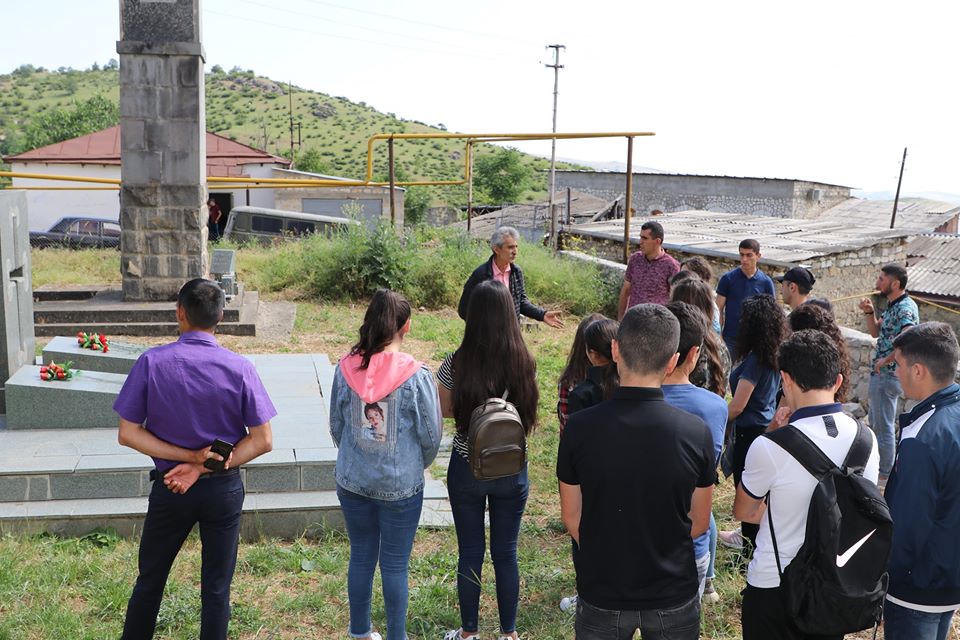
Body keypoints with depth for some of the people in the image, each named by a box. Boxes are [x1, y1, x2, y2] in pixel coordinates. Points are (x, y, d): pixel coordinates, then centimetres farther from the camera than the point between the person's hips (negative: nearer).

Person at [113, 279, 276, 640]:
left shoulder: (152, 362, -13)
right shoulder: (239, 368, -14)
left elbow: (128, 434, -10)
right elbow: (263, 441, -12)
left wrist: (190, 456, -14)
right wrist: (205, 467, -12)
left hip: (170, 488, 1)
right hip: (224, 489, 0)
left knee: (149, 581, 20)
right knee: (216, 589, 12)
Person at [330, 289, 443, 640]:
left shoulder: (346, 368, -8)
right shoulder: (416, 374, -17)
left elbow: (336, 426, 3)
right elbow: (431, 435, -9)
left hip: (352, 481, 4)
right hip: (401, 486, -3)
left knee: (360, 557, 19)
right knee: (395, 565, 11)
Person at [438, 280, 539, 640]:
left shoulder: (458, 363, -15)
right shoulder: (524, 363, -11)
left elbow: (445, 409, -2)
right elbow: (527, 412, 2)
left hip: (467, 469, -1)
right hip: (512, 471, 1)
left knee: (470, 552, 14)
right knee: (506, 553, 15)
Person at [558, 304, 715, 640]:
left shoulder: (580, 427, -18)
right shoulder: (696, 433, -16)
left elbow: (571, 517, -6)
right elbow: (700, 522, -3)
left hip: (601, 596, 0)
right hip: (673, 596, 1)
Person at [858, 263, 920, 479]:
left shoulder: (905, 308, -21)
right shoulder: (892, 306, 9)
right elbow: (876, 332, 17)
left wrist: (886, 360, -24)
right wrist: (869, 312, 1)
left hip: (888, 374, -10)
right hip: (882, 373, 10)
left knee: (883, 425, 1)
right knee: (874, 421, 24)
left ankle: (885, 473, 13)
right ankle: (875, 463, 39)